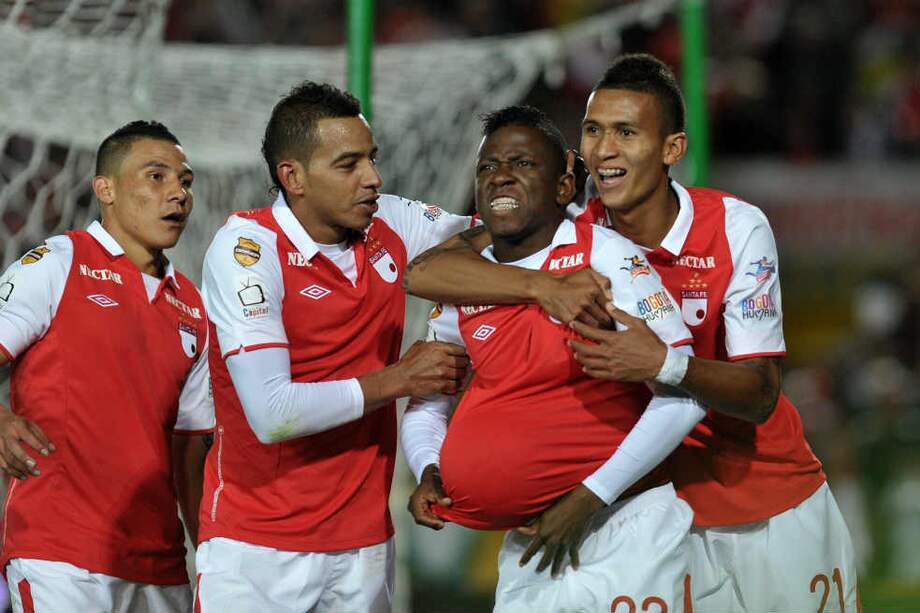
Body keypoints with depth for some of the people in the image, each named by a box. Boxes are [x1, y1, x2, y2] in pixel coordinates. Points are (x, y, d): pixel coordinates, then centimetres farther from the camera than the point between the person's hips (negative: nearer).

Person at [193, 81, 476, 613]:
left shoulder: (389, 225, 2)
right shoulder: (247, 247, -14)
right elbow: (272, 414, -22)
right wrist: (397, 379, -13)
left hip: (365, 545, 5)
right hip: (257, 545, -5)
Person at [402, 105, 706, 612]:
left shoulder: (604, 258, -12)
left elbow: (683, 395, -18)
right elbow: (425, 404, 21)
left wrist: (589, 498, -17)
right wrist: (429, 472, -1)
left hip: (623, 522, -6)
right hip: (533, 536, 6)